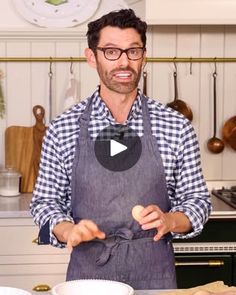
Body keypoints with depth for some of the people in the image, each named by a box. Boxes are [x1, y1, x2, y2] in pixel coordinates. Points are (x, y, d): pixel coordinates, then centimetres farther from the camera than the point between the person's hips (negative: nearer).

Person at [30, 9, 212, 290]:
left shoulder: (177, 127, -5)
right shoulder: (62, 129, -4)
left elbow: (197, 200, 2)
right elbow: (44, 201, 3)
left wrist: (169, 220, -18)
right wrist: (67, 230, -17)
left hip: (154, 274, 1)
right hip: (87, 272, 0)